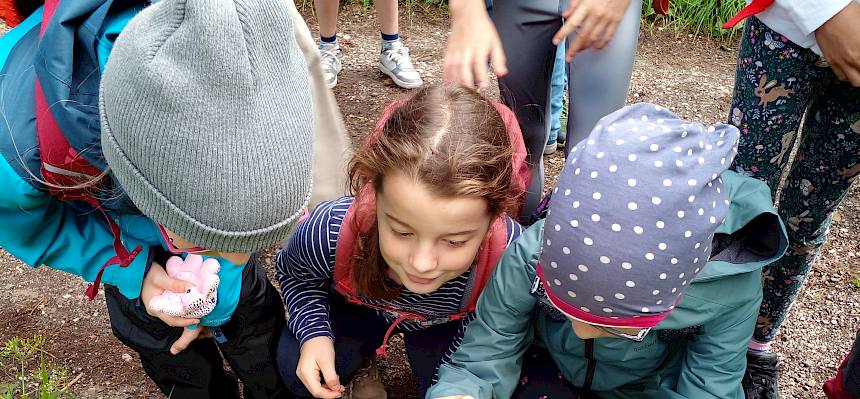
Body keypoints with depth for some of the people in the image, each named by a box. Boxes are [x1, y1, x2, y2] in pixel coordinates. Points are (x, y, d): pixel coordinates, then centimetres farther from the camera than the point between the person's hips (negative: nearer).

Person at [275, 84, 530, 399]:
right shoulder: (330, 233, -41)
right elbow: (294, 274, -13)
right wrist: (314, 333, -28)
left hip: (443, 323, 1)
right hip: (357, 309, 0)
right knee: (296, 369, -19)